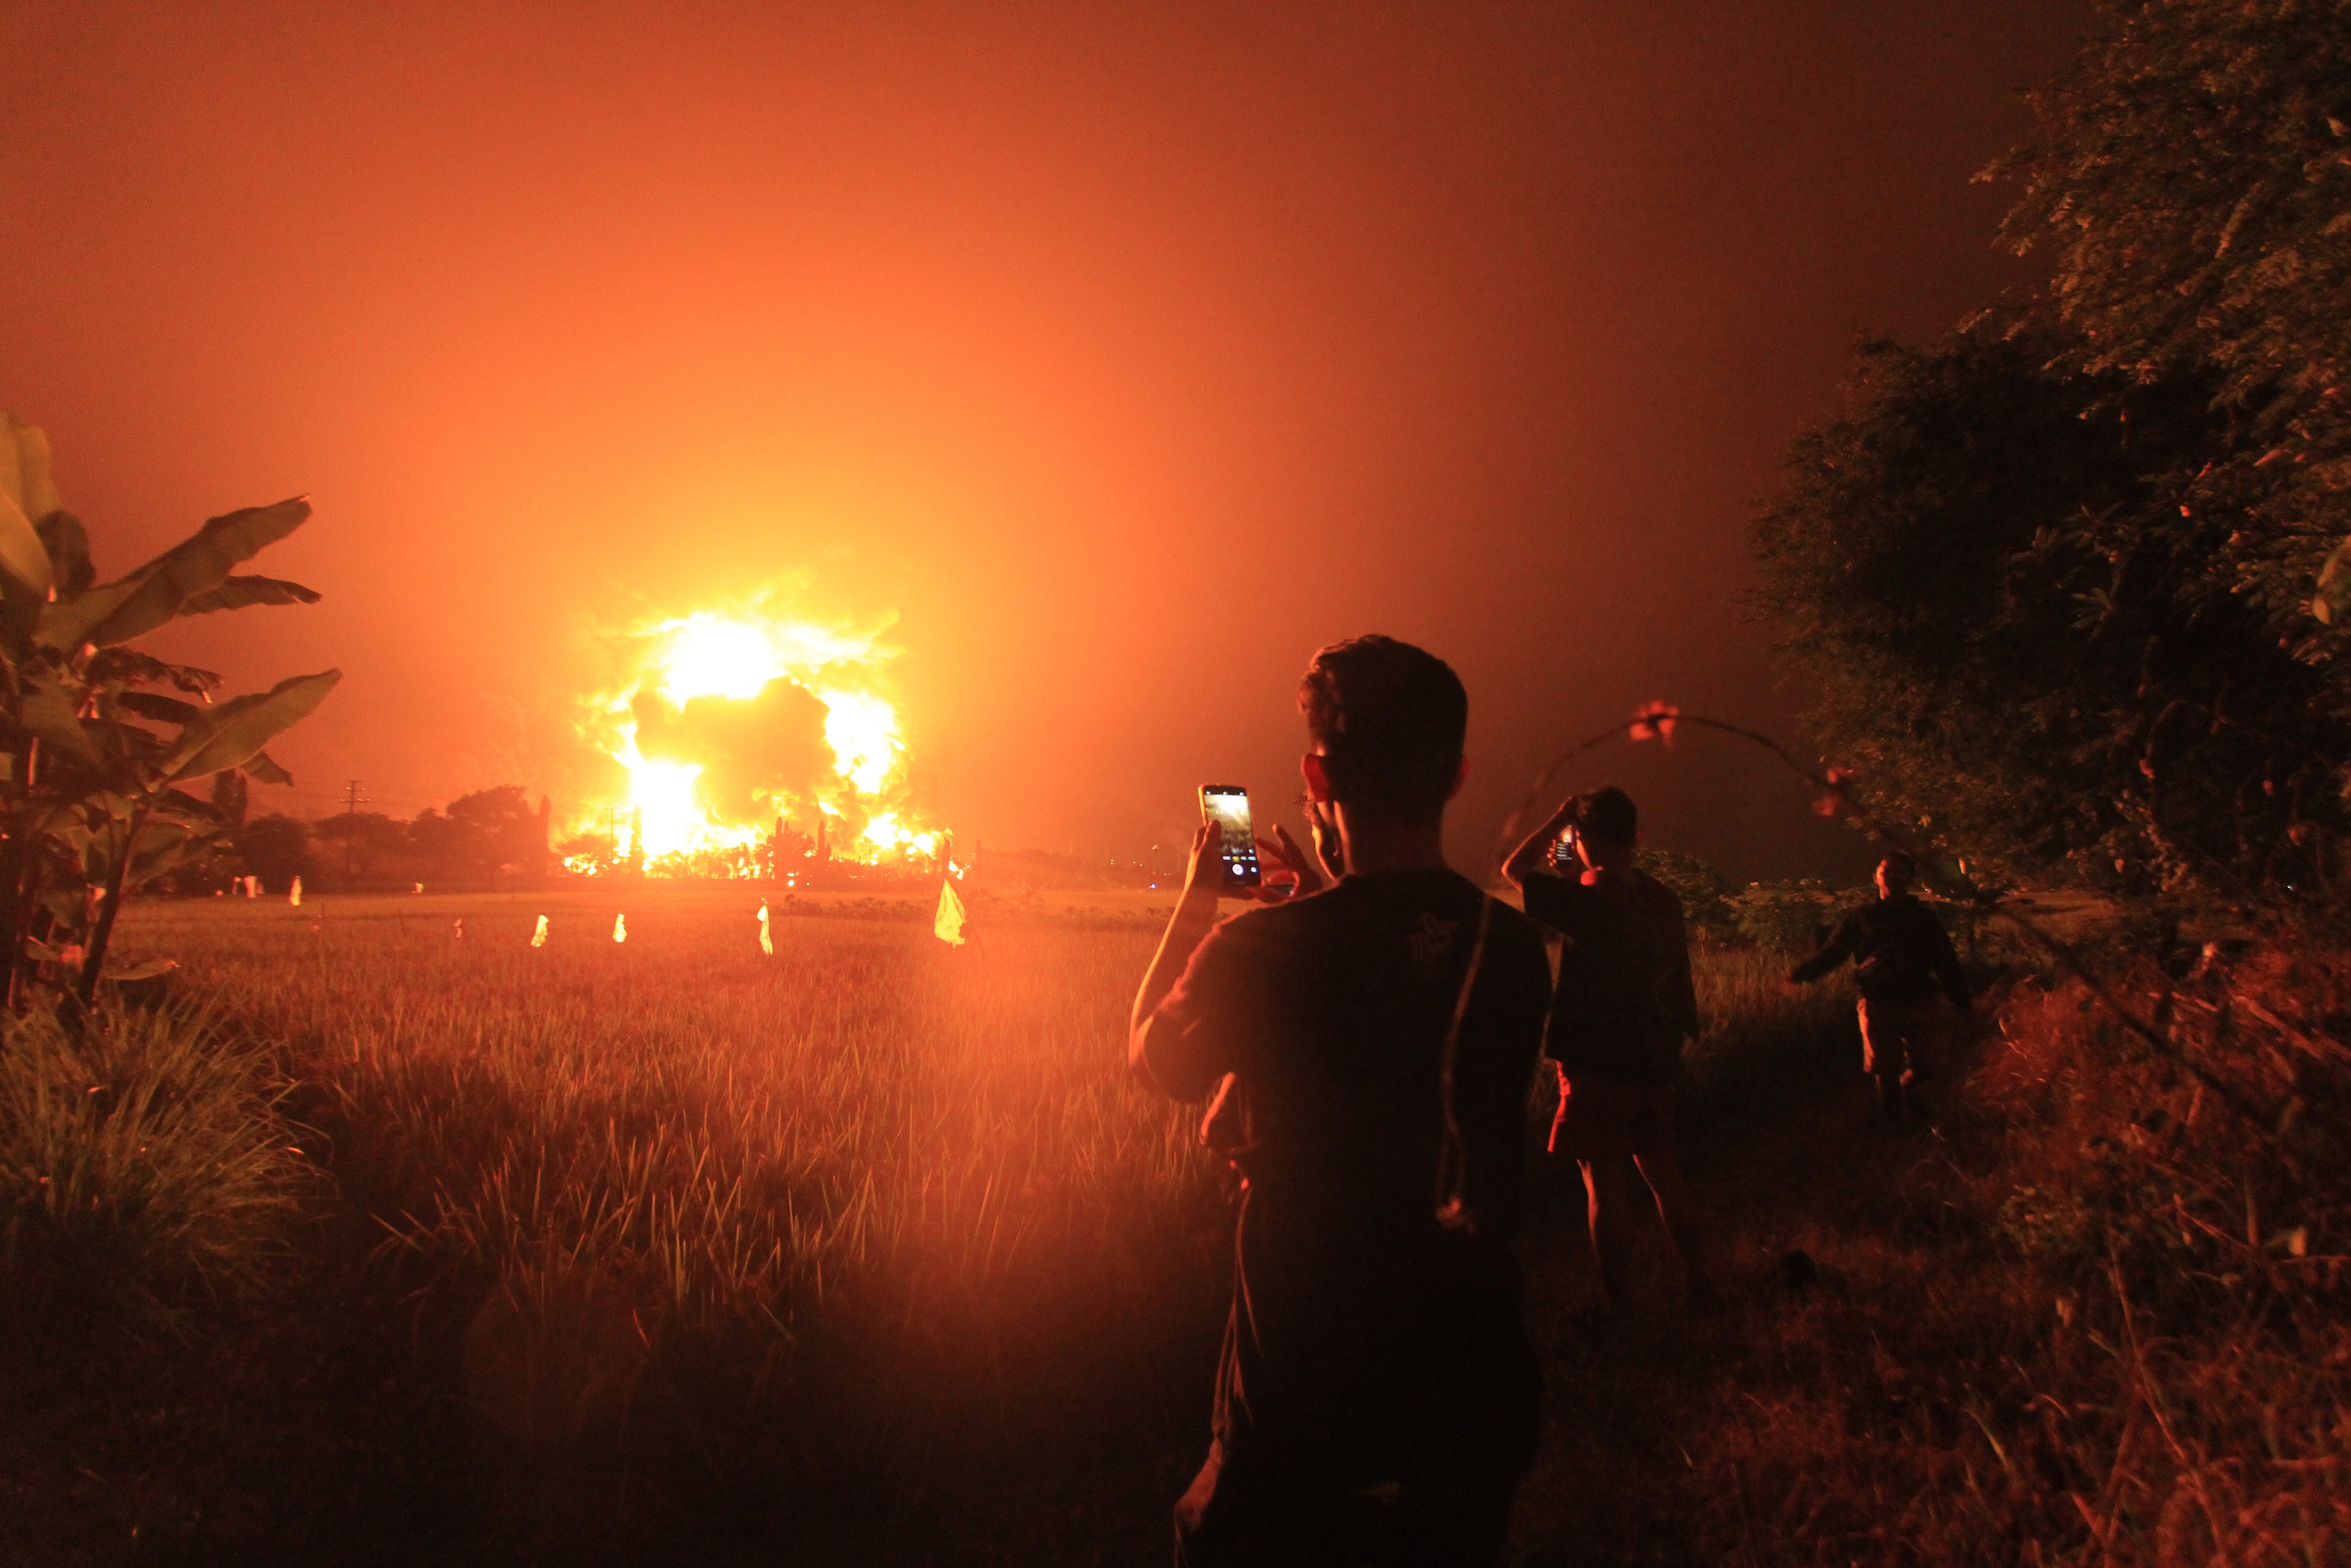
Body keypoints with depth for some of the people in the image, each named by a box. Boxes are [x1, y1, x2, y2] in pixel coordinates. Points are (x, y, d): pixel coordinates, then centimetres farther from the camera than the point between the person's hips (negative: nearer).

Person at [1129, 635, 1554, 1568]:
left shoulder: (1258, 952, -22)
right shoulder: (1512, 946, -8)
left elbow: (1156, 1060, 0)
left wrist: (1195, 901, 10)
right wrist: (1320, 897, 19)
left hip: (1305, 1384, -4)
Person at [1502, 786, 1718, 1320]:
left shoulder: (1587, 900, -18)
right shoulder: (1664, 899, 2)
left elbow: (1515, 868, -7)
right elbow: (1680, 977, 11)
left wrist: (1560, 819, -1)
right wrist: (1683, 1032, 21)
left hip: (1598, 1065, -7)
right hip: (1656, 1061, 7)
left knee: (1604, 1181, 2)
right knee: (1660, 1171, 20)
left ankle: (1620, 1310, 8)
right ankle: (1700, 1285, 26)